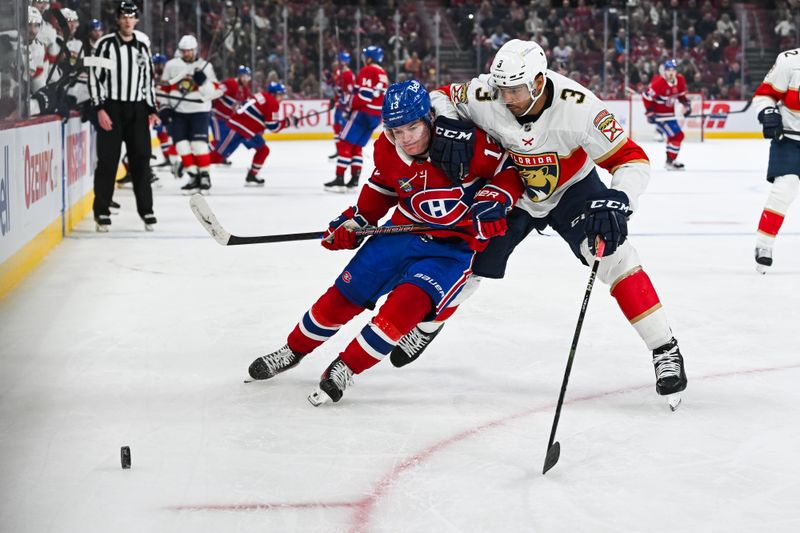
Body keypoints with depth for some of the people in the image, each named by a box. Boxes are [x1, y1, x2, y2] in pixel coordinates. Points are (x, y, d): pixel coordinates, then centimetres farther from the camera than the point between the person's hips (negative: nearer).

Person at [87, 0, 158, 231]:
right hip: (111, 108, -4)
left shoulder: (143, 46, 10)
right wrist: (100, 109, -13)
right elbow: (94, 77, -6)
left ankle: (146, 210, 11)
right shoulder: (106, 44, -4)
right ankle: (101, 212, 3)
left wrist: (151, 110, 12)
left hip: (137, 109, 4)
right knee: (108, 160, -3)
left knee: (141, 159, 4)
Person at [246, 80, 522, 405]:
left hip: (455, 247, -4)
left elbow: (511, 169, -13)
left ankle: (346, 369, -7)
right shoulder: (387, 151, -8)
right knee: (344, 294, 4)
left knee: (407, 302, -24)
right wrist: (352, 222, 1)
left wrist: (493, 203, -26)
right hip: (404, 231, 5)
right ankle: (294, 350, 28)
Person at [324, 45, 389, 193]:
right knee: (356, 147, 14)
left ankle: (339, 179, -13)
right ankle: (354, 180, 7)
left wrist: (351, 107, -8)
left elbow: (363, 93, -17)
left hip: (364, 112, -8)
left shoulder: (367, 70, -9)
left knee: (345, 144, -7)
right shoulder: (383, 74, 18)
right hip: (376, 116, 8)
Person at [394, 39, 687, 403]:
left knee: (615, 257, -22)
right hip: (511, 189, 3)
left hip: (572, 188, -3)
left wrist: (616, 202, -48)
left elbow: (632, 159, -31)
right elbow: (439, 97, -8)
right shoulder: (486, 97, -28)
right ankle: (426, 325, 37)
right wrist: (448, 125, -30)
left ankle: (665, 350, -15)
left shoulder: (577, 106, -36)